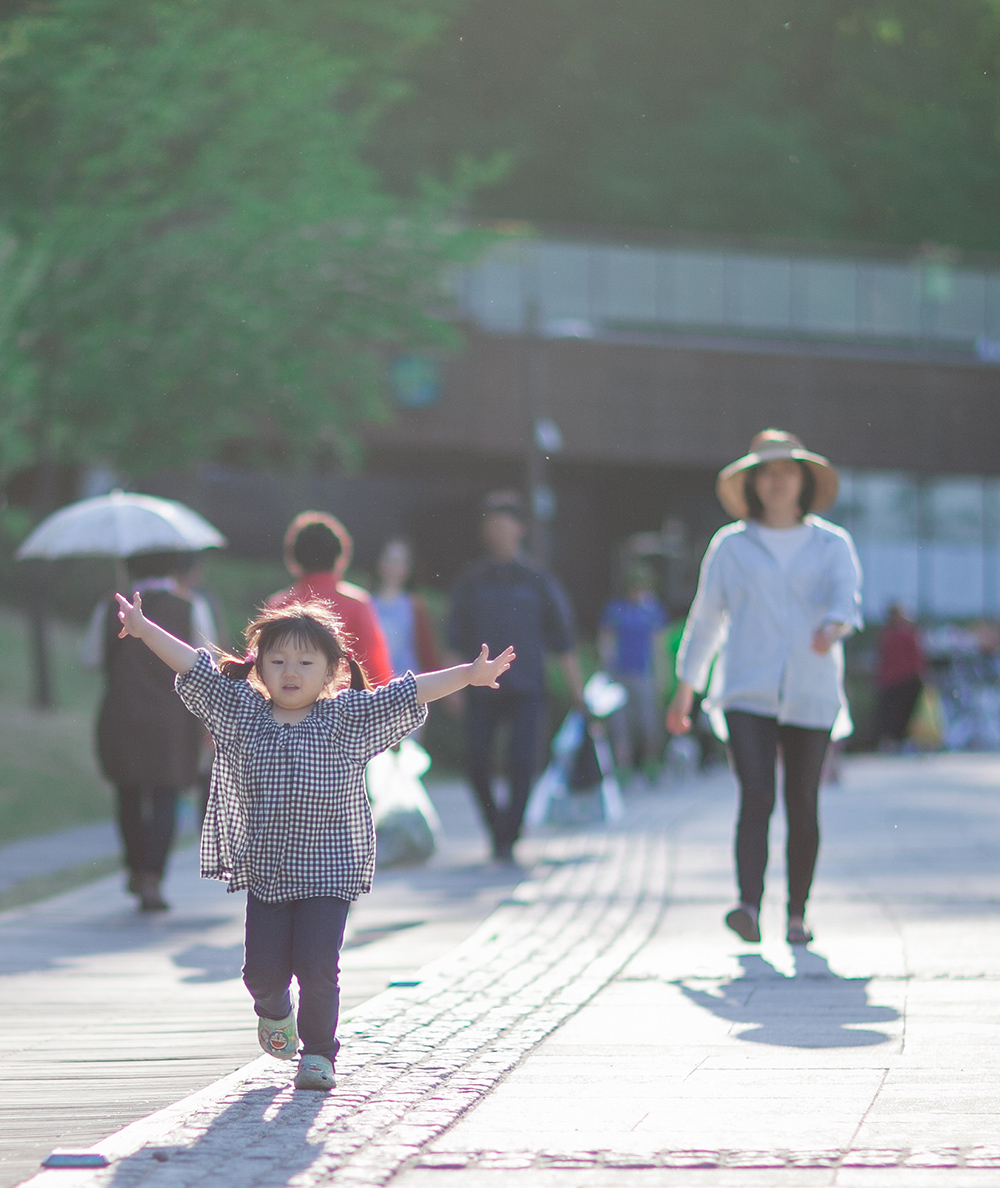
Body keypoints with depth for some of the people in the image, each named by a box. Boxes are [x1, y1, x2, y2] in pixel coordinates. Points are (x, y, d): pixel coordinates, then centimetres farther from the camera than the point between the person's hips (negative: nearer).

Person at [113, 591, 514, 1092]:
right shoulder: (242, 713, 4)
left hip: (329, 868, -2)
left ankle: (319, 1052, 13)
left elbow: (409, 693, -7)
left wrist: (469, 675, -14)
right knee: (264, 967, 1)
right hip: (264, 869, 2)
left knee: (317, 966, -9)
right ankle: (274, 1012, 36)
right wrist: (144, 629, -1)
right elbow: (193, 667, 3)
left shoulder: (348, 718, -2)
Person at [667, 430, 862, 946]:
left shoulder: (831, 544, 8)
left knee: (802, 807, 4)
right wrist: (685, 688, 16)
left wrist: (833, 626, -34)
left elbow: (846, 595, -11)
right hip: (747, 692, -1)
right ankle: (749, 908, -27)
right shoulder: (730, 546, 9)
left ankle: (797, 915, 16)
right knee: (756, 798, -16)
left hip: (811, 695, 1)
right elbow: (705, 618, 15)